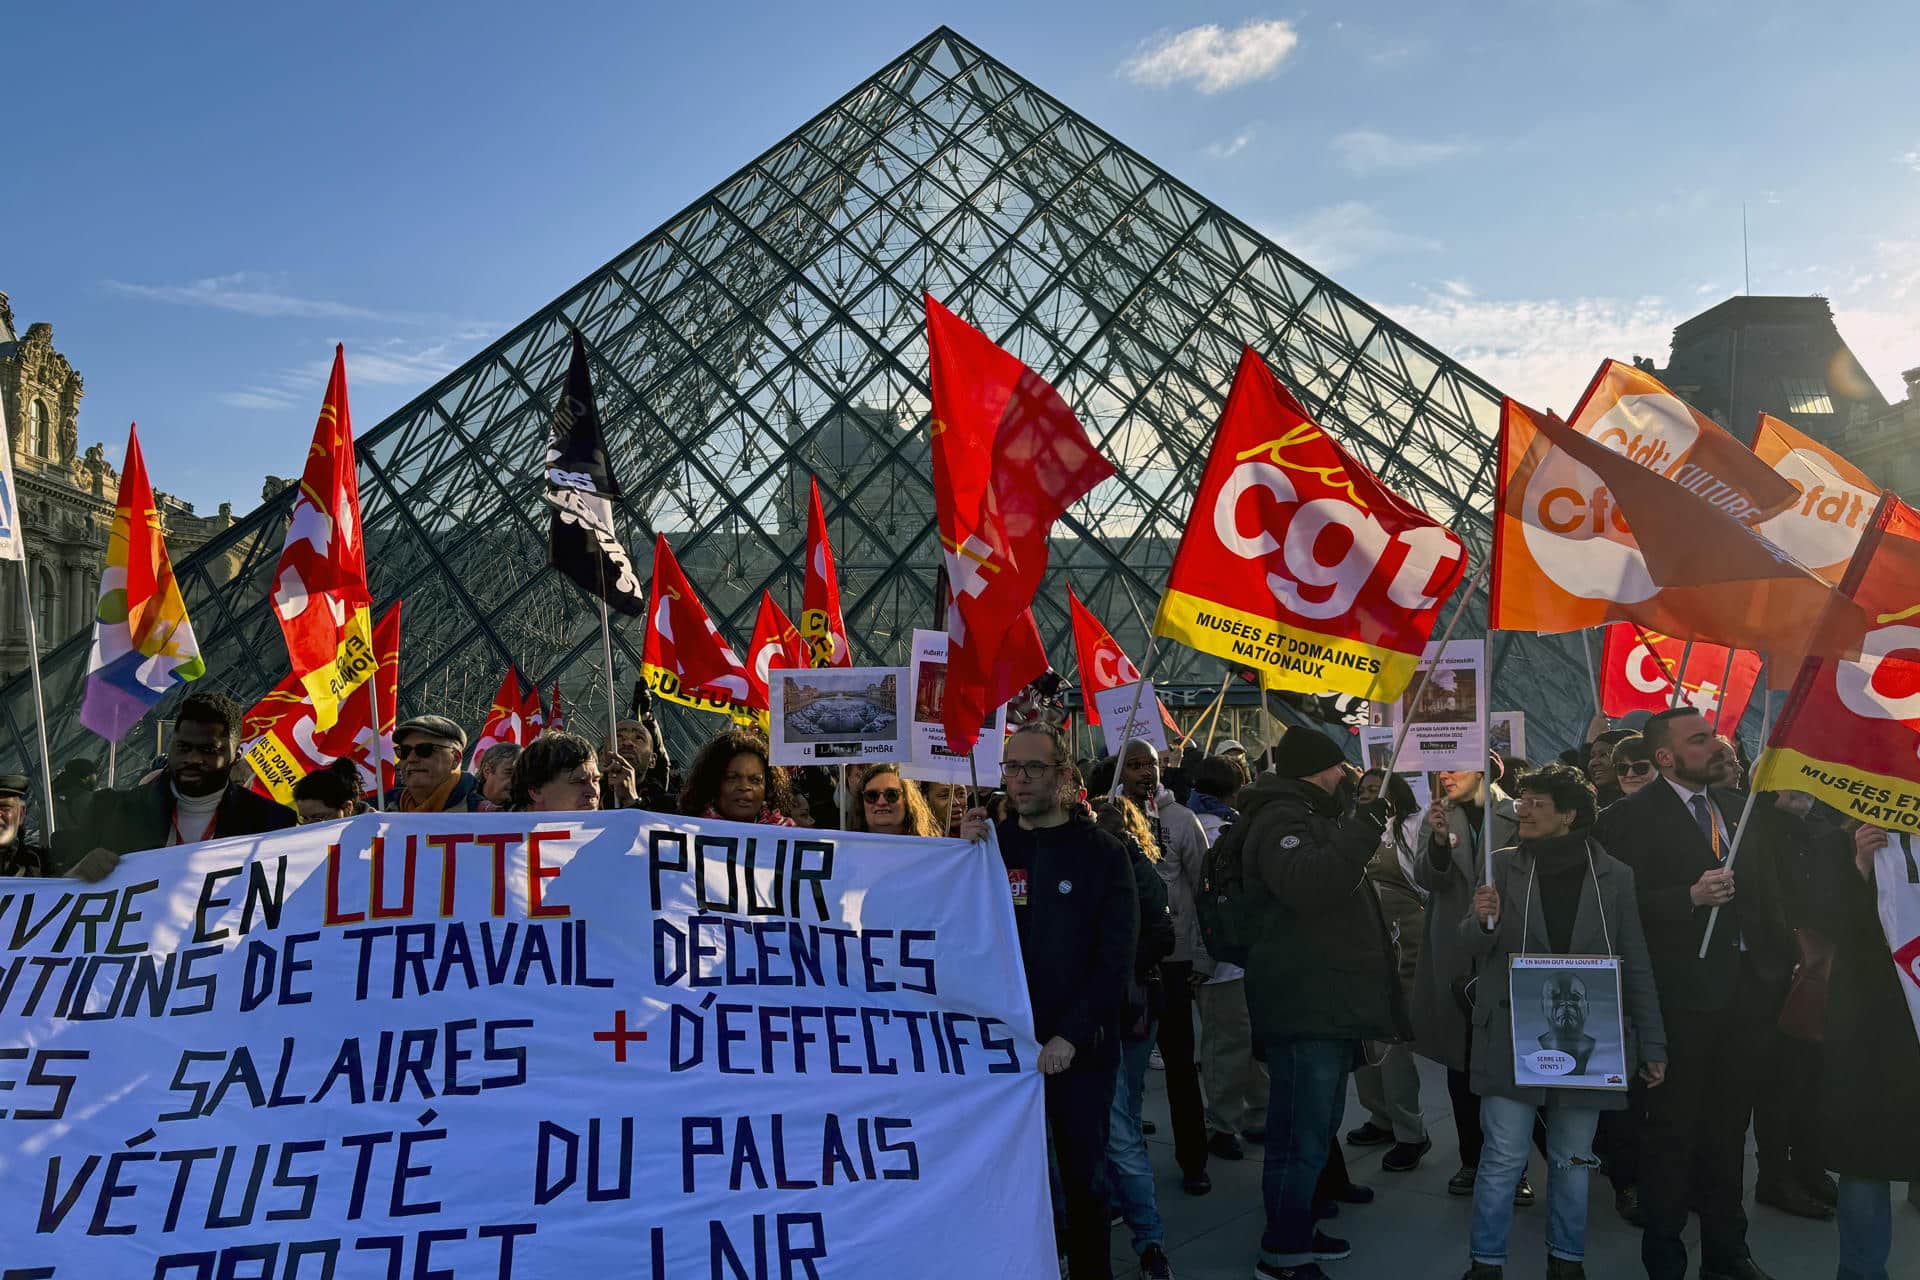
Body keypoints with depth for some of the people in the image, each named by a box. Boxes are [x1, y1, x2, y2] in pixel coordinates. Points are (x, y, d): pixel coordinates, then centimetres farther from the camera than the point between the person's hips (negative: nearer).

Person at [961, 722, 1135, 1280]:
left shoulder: (1102, 853, -3)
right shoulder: (992, 844, 5)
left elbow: (1116, 958, -8)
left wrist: (1071, 1035, -16)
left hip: (1081, 1048, -2)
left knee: (1084, 1176, 9)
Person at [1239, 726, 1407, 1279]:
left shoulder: (1311, 818, 21)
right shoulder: (1281, 820, -14)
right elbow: (1309, 883, -33)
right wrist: (1365, 826, -29)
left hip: (1328, 1003, 11)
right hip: (1305, 1006, -11)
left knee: (1309, 1129, 20)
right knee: (1302, 1136, -7)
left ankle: (1295, 1231, 31)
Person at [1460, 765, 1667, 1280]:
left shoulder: (1614, 876, 0)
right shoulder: (1503, 865, 1)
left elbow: (1636, 968, 5)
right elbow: (1473, 946, 3)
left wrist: (1652, 1046, 5)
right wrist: (1482, 920, -21)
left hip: (1584, 1043, 1)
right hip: (1512, 1038, 0)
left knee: (1572, 1161, 13)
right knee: (1503, 1158, 0)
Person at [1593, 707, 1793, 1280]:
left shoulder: (1735, 808, 12)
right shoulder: (1632, 817, -10)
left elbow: (1761, 892, 15)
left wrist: (1779, 962, 6)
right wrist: (1690, 897, -26)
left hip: (1748, 989, 6)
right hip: (1684, 992, -6)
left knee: (1728, 1129, 18)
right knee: (1672, 1130, 5)